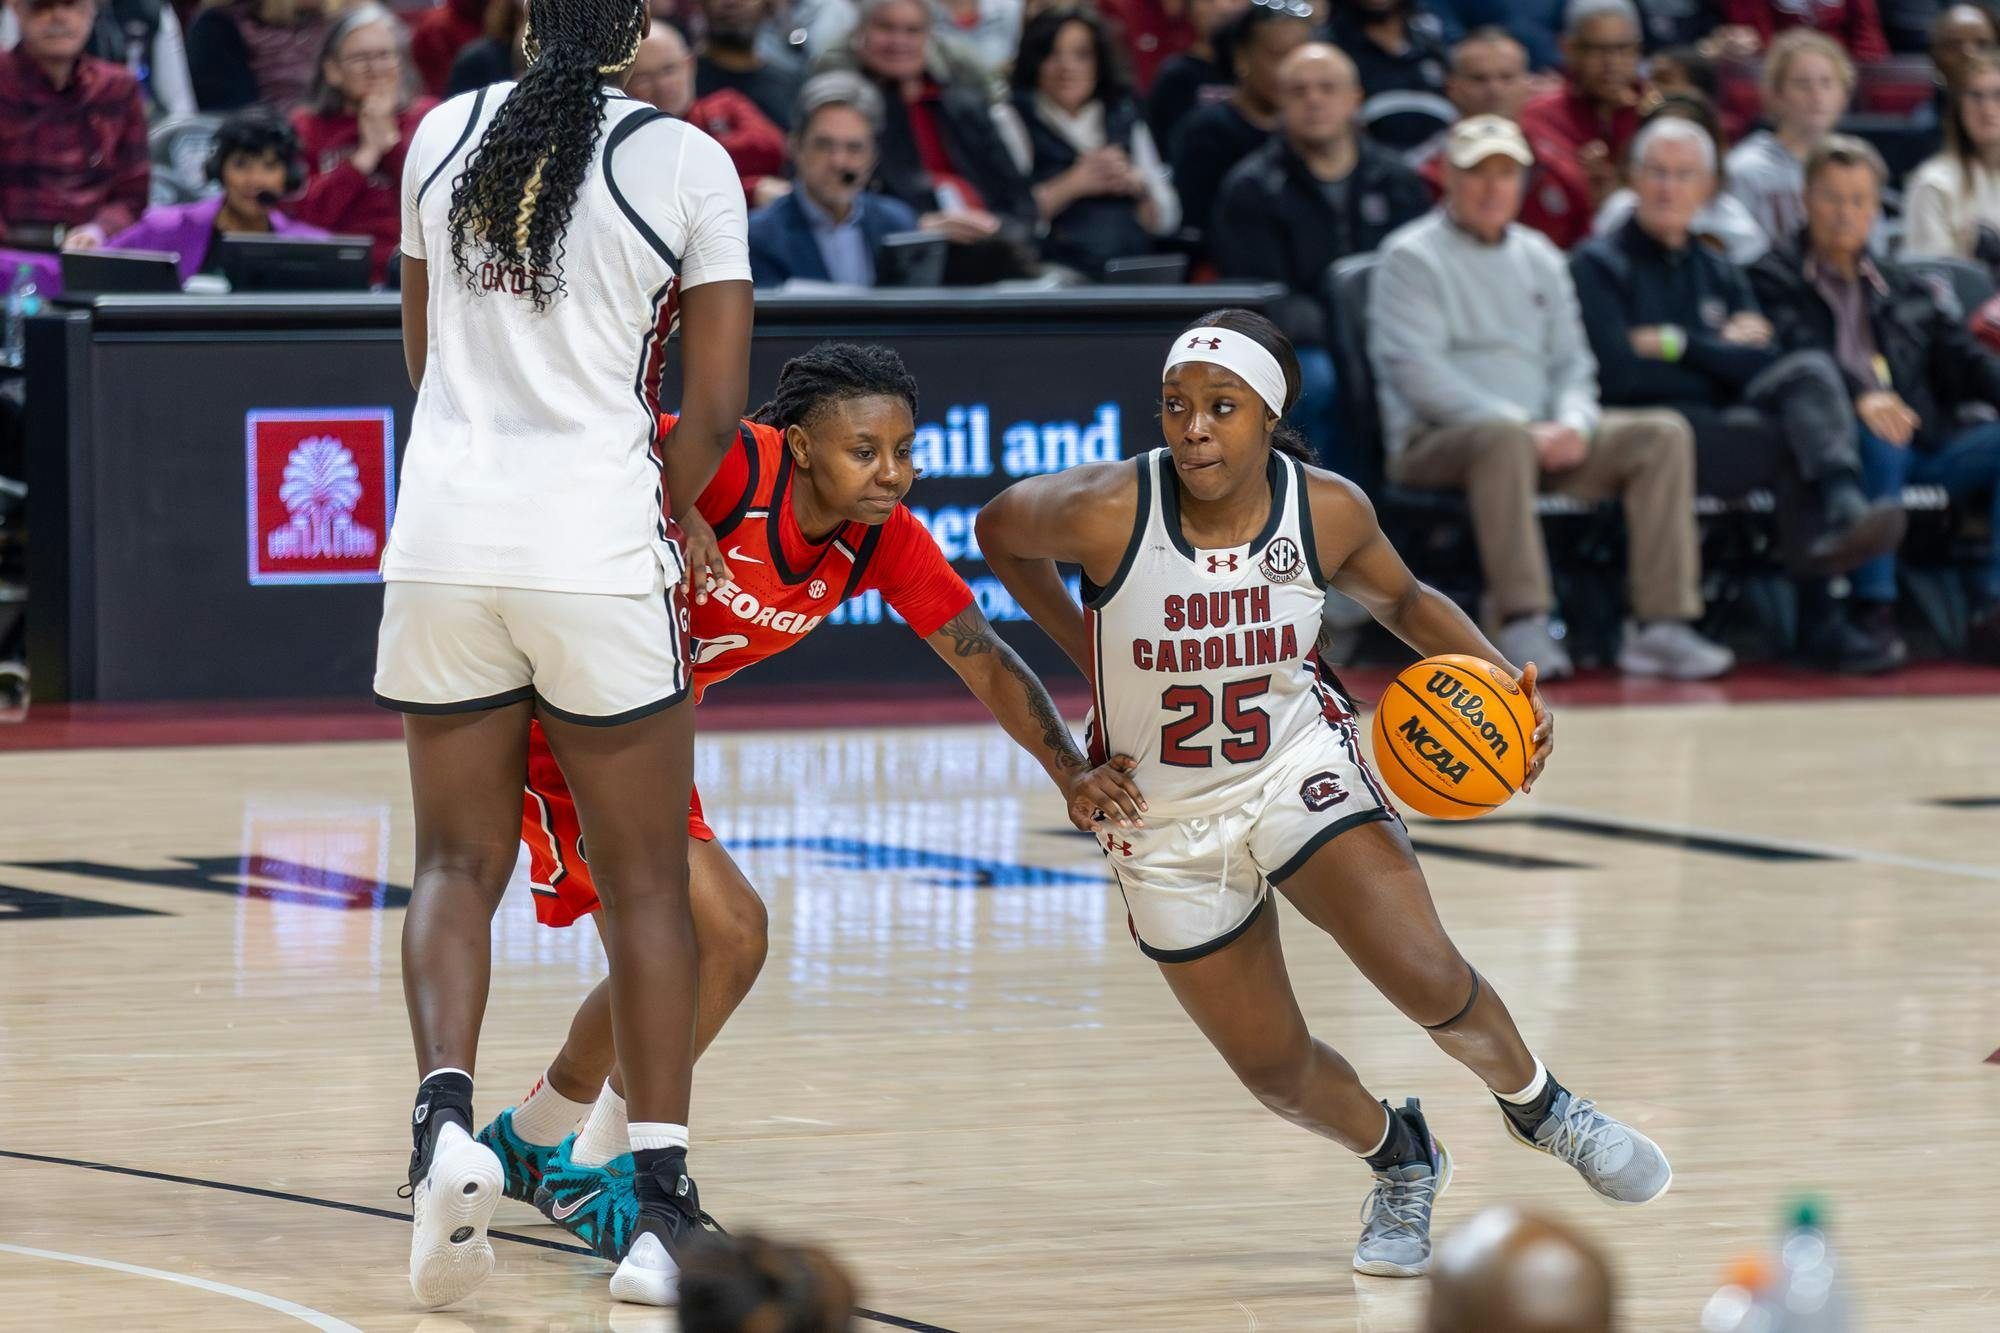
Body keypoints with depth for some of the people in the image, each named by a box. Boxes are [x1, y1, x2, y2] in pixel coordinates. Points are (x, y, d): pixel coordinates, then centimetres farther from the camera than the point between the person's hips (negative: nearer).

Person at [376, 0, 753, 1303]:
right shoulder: (687, 162, -4)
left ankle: (445, 1113, -11)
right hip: (599, 541, -3)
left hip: (444, 543, 3)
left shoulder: (444, 135, 7)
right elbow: (716, 411, -4)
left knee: (459, 864, 13)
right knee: (646, 881, 8)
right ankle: (662, 1205, 4)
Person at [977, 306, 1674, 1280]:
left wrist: (1497, 673, -9)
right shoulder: (1108, 512, -24)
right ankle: (1401, 1161, 39)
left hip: (1298, 768, 0)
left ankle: (1538, 1106, 13)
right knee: (1275, 1071, 6)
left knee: (1426, 977, -20)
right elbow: (999, 528, -2)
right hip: (1166, 820, 0)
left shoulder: (1328, 511, -16)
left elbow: (1401, 599, 6)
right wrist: (1086, 649, -3)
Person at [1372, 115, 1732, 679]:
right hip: (1438, 441, -6)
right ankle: (1521, 626, -44)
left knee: (1663, 433, -13)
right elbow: (1417, 372, -13)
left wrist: (1572, 424, -8)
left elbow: (1571, 360, 16)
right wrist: (1524, 426, -20)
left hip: (1542, 439, 6)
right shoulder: (1411, 258, -1)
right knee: (1505, 438, -40)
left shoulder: (1539, 258, 20)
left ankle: (1660, 625, -22)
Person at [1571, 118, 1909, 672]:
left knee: (1811, 369, -26)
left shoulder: (1719, 273, 24)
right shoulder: (1599, 266, 6)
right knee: (1794, 444, -29)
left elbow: (1768, 364, 8)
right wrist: (1720, 349, 0)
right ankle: (1822, 621, -30)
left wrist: (1680, 344, -3)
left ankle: (1845, 510, -47)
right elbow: (1622, 374, -10)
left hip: (1730, 425, 5)